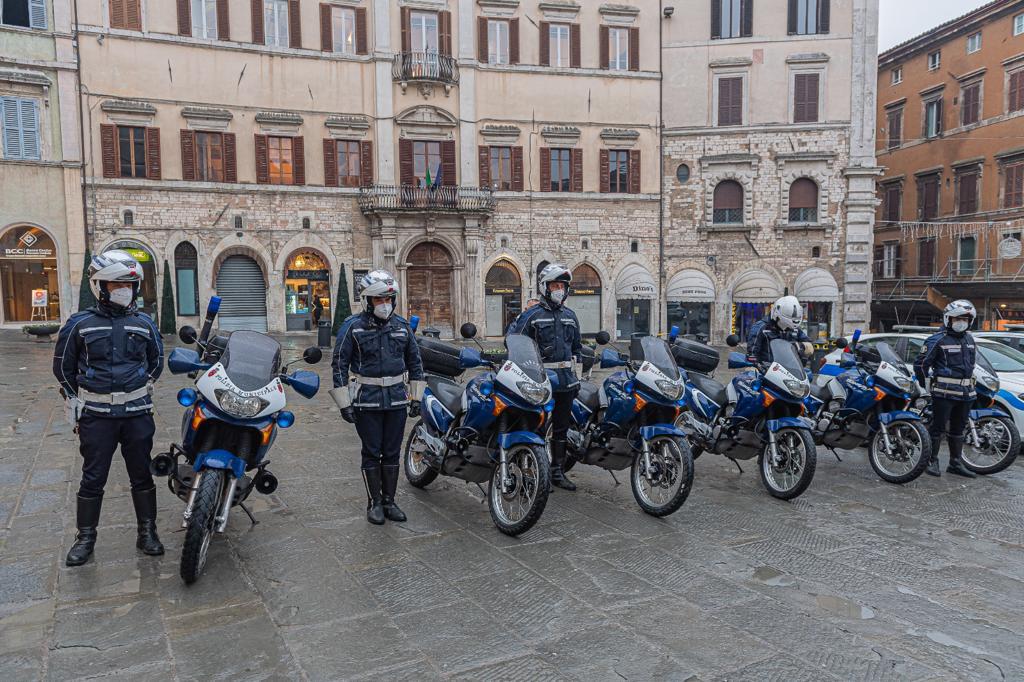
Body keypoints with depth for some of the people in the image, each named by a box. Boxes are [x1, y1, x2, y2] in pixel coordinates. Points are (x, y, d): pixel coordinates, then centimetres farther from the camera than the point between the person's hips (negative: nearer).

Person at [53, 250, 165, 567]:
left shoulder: (144, 323, 4)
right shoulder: (80, 323, -1)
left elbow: (157, 361, 19)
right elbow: (63, 366, 9)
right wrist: (76, 402, 8)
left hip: (137, 413, 1)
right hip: (96, 415, -1)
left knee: (141, 475, 8)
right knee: (92, 478, 6)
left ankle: (147, 532, 20)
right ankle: (86, 537, 21)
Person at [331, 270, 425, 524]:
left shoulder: (402, 326, 7)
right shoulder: (352, 327, -5)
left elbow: (414, 361, 15)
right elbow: (339, 364, -5)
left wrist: (416, 397, 11)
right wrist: (344, 403, -8)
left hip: (397, 399, 3)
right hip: (367, 401, -3)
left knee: (392, 453, 9)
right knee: (372, 453, 4)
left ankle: (389, 501, 20)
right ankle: (374, 503, 15)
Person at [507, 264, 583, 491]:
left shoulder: (570, 316, 15)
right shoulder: (532, 314, -3)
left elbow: (577, 346, 25)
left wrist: (574, 372, 19)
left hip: (566, 382, 6)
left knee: (561, 429, 12)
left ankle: (558, 472, 22)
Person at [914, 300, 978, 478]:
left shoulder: (969, 339, 15)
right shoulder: (938, 339, -8)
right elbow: (920, 363, -5)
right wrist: (926, 384, 1)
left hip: (966, 393, 7)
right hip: (944, 393, -7)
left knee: (958, 428, 14)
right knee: (938, 427, -5)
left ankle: (955, 463, 22)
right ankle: (932, 462, 2)